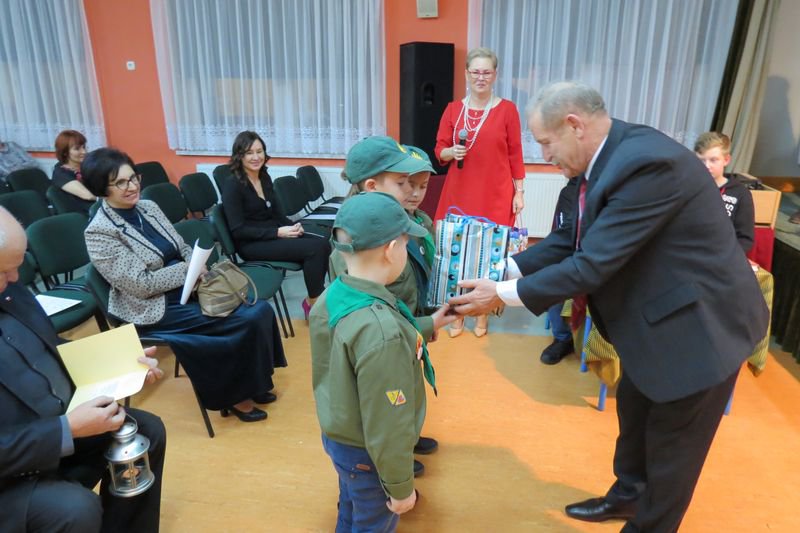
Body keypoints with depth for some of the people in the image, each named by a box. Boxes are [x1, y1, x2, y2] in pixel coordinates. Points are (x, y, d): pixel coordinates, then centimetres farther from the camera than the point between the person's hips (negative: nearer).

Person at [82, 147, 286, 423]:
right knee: (247, 320, -19)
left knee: (260, 308, -11)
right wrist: (189, 268, -16)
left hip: (188, 288, 7)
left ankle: (252, 383, 7)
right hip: (157, 308, -7)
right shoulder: (99, 232, -15)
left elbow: (183, 249, 13)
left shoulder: (148, 207, 7)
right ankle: (237, 395, 2)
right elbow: (141, 284, -19)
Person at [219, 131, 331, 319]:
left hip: (273, 234, 7)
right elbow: (238, 230, -17)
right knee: (314, 248, -25)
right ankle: (313, 303, -7)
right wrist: (277, 233, -22)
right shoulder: (232, 185, -12)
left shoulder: (265, 177, 10)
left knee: (323, 244, -18)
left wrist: (292, 226, -5)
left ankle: (315, 299, -6)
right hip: (251, 244, -7)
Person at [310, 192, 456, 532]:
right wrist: (401, 486, -13)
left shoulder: (331, 296, -10)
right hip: (367, 455, -7)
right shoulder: (381, 329, -36)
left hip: (337, 437, 7)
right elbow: (387, 424, -28)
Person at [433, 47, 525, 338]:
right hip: (459, 192, 2)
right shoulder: (453, 110, 6)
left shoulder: (507, 109, 0)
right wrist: (452, 152, -13)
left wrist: (519, 192, 1)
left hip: (495, 195, -1)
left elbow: (515, 155, 2)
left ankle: (483, 312, 19)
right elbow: (439, 151, 9)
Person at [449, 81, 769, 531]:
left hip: (701, 322, -9)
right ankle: (628, 496, 49)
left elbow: (593, 263, -32)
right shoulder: (608, 157, -2)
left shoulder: (647, 162, -31)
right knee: (634, 413, 25)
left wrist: (503, 294, -25)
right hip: (658, 315, 9)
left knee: (671, 443, 11)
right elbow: (570, 241, 3)